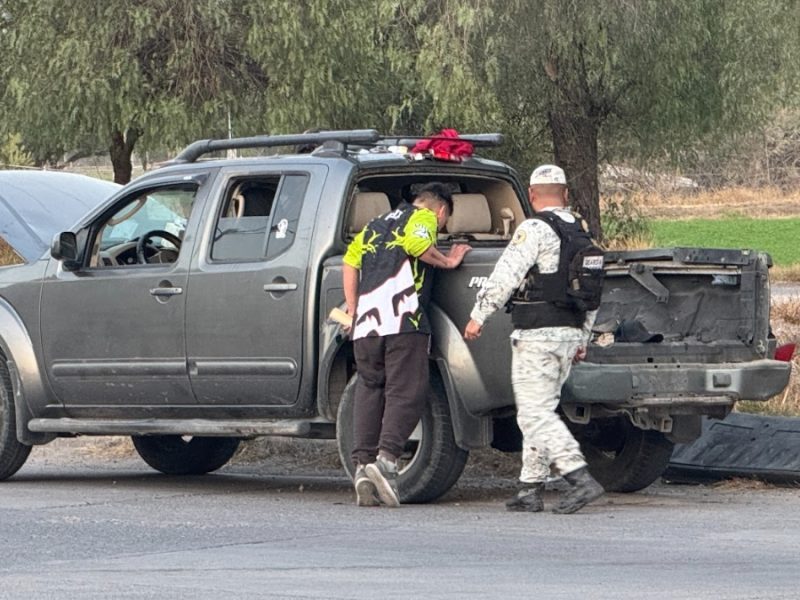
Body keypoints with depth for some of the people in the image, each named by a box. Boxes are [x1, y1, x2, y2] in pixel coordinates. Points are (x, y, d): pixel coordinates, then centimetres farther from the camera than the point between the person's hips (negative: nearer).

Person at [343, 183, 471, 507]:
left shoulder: (376, 225, 29)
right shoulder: (423, 217, 10)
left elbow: (350, 262, 19)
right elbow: (417, 243, -11)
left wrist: (353, 313, 20)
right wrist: (448, 261, 4)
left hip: (366, 322, 6)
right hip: (403, 321, -6)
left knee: (369, 391, 10)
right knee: (406, 393, -5)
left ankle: (363, 463, -1)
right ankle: (386, 459, -21)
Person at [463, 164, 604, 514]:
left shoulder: (535, 230, -10)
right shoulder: (581, 233, 15)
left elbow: (505, 276, -14)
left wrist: (479, 316, -7)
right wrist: (583, 338, 26)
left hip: (538, 335, -8)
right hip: (570, 332, 8)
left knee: (535, 413, -8)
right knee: (539, 410, 14)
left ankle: (580, 478, -20)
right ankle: (531, 490, 14)